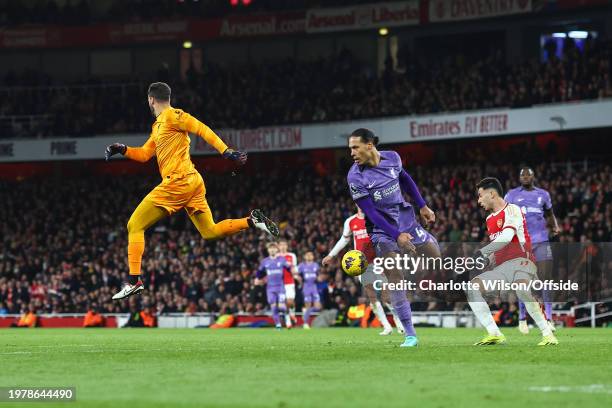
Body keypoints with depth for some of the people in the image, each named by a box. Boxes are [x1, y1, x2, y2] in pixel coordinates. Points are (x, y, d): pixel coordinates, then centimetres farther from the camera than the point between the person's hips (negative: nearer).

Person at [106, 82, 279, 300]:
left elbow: (202, 129, -13)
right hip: (193, 182, 10)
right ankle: (251, 221, 1)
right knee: (210, 232, 13)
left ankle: (134, 280, -12)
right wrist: (122, 149, 12)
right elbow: (144, 154, 28)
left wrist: (226, 151, -20)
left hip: (178, 182, -10)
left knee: (134, 225, -6)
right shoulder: (158, 125, 23)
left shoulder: (173, 116, -6)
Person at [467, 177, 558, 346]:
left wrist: (482, 252, -19)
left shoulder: (511, 210, -1)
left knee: (521, 290, -37)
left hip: (520, 261, -8)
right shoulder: (490, 220, 25)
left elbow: (506, 238, -16)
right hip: (501, 267, 8)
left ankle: (548, 335, -28)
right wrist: (487, 260, 10)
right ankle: (495, 334, -16)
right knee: (472, 287, -12)